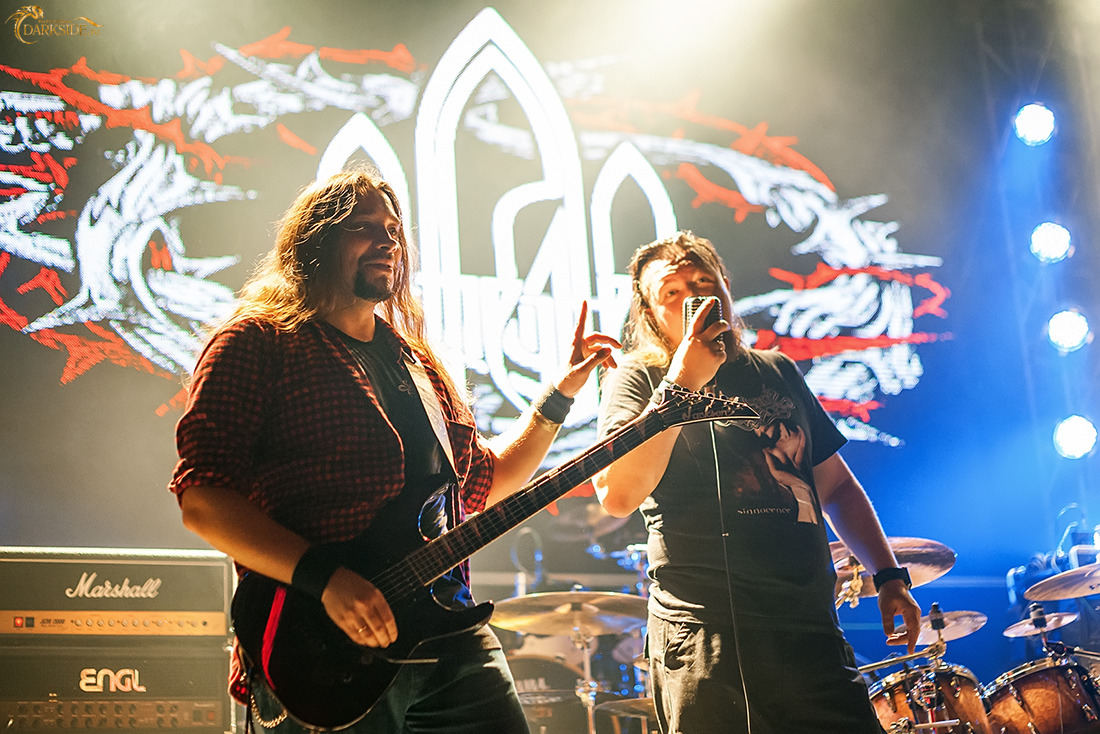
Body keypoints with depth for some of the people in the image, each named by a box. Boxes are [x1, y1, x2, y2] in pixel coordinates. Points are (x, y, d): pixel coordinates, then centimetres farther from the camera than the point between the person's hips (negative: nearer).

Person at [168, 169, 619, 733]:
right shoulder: (259, 342, -2)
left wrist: (559, 396, 22)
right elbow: (202, 499, -12)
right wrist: (324, 579, -22)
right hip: (320, 652, -6)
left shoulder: (417, 362, 21)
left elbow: (486, 481, 30)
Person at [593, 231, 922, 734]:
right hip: (706, 633, -5)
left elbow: (836, 485, 25)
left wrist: (889, 575, 13)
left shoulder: (778, 373, 19)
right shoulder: (637, 379, 3)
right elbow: (617, 495, -15)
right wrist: (682, 381, -15)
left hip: (811, 629, 5)